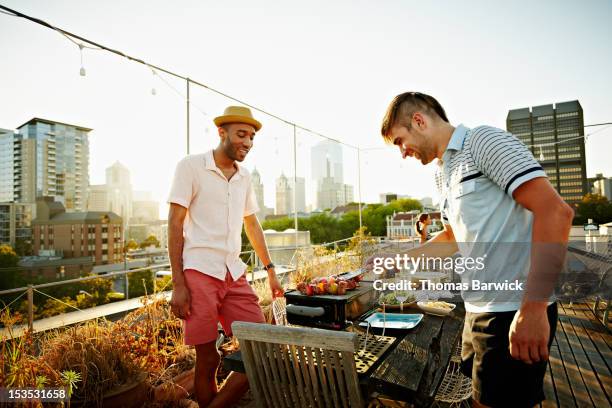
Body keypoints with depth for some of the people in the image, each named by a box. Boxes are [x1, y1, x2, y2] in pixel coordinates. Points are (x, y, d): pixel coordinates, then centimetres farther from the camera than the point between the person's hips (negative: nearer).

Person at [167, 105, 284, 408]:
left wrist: (270, 271, 18)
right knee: (207, 360, 2)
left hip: (235, 275, 6)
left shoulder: (244, 177, 14)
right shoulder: (191, 166, -2)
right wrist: (178, 285, -10)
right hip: (199, 273, -5)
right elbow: (175, 225, -5)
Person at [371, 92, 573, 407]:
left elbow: (555, 212, -20)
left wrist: (533, 308, -25)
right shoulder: (442, 173, 15)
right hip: (478, 309, 9)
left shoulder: (484, 140, -12)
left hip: (513, 311, -8)